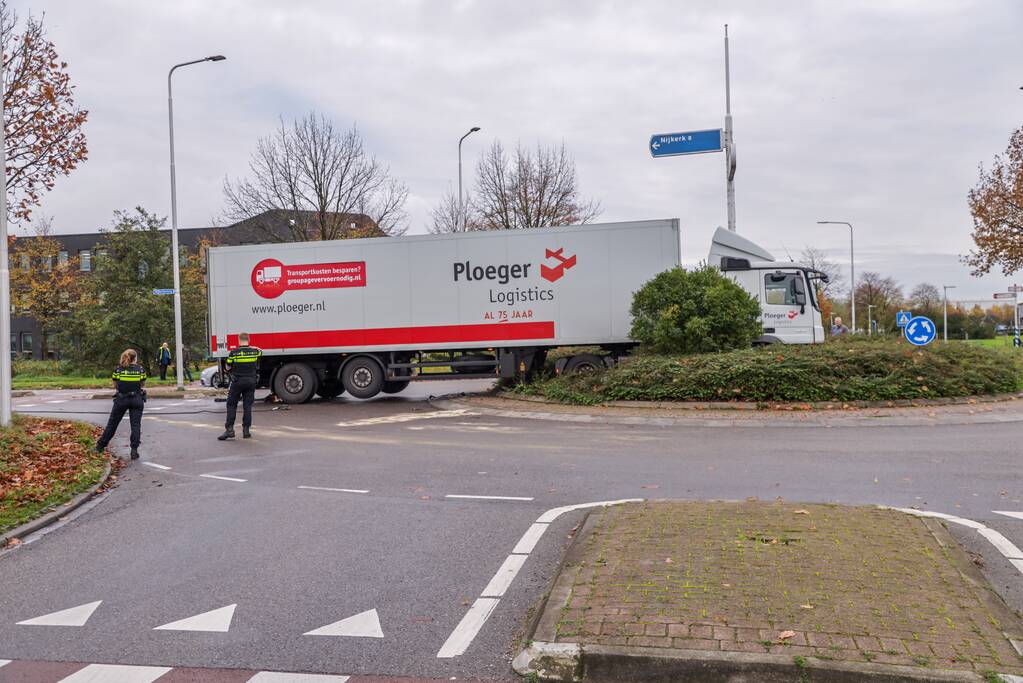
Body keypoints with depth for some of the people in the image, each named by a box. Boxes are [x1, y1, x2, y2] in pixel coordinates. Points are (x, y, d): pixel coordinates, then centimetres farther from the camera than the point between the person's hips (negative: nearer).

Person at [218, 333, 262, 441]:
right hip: (251, 381, 3)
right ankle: (246, 430, 7)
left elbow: (228, 367, -1)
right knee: (247, 406, 7)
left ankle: (229, 429, -3)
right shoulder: (254, 351, -2)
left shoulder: (234, 352, -11)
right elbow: (260, 352, 23)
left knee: (231, 405, 4)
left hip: (237, 381, -3)